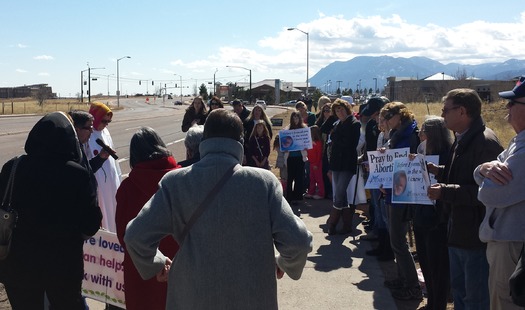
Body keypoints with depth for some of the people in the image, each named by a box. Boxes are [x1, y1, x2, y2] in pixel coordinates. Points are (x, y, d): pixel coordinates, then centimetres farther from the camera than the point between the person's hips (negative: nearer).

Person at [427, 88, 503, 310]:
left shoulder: (485, 142, -22)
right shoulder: (463, 140, 10)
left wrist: (444, 192, -26)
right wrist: (440, 172, 6)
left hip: (476, 234, -10)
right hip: (458, 231, 10)